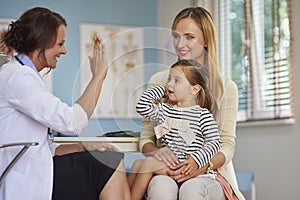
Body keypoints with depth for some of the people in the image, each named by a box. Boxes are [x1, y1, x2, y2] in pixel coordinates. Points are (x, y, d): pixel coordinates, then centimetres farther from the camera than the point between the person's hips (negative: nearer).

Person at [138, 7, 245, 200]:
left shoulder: (226, 87, 8)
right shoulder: (158, 81, 11)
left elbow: (227, 144, 2)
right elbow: (146, 137, 10)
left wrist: (202, 165, -19)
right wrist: (156, 152, -15)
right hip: (166, 171, 1)